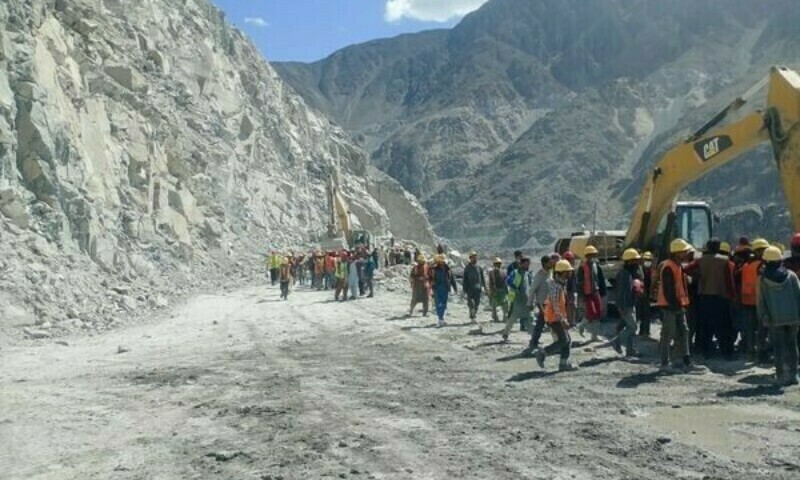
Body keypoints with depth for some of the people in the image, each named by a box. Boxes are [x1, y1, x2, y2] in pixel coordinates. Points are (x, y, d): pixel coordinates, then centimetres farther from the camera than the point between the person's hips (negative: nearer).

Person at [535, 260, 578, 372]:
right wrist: (562, 320, -27)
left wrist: (564, 319, 23)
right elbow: (555, 305, -24)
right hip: (554, 318, -10)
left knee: (567, 341, 8)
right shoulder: (555, 285, -19)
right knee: (563, 341, -10)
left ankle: (564, 364, 11)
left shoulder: (562, 284, 13)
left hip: (559, 317, 10)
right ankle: (542, 353, 0)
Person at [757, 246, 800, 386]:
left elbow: (761, 301, -3)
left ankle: (782, 375, 0)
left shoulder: (762, 279, -5)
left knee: (779, 347, 3)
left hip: (775, 318, -2)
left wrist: (762, 317, 3)